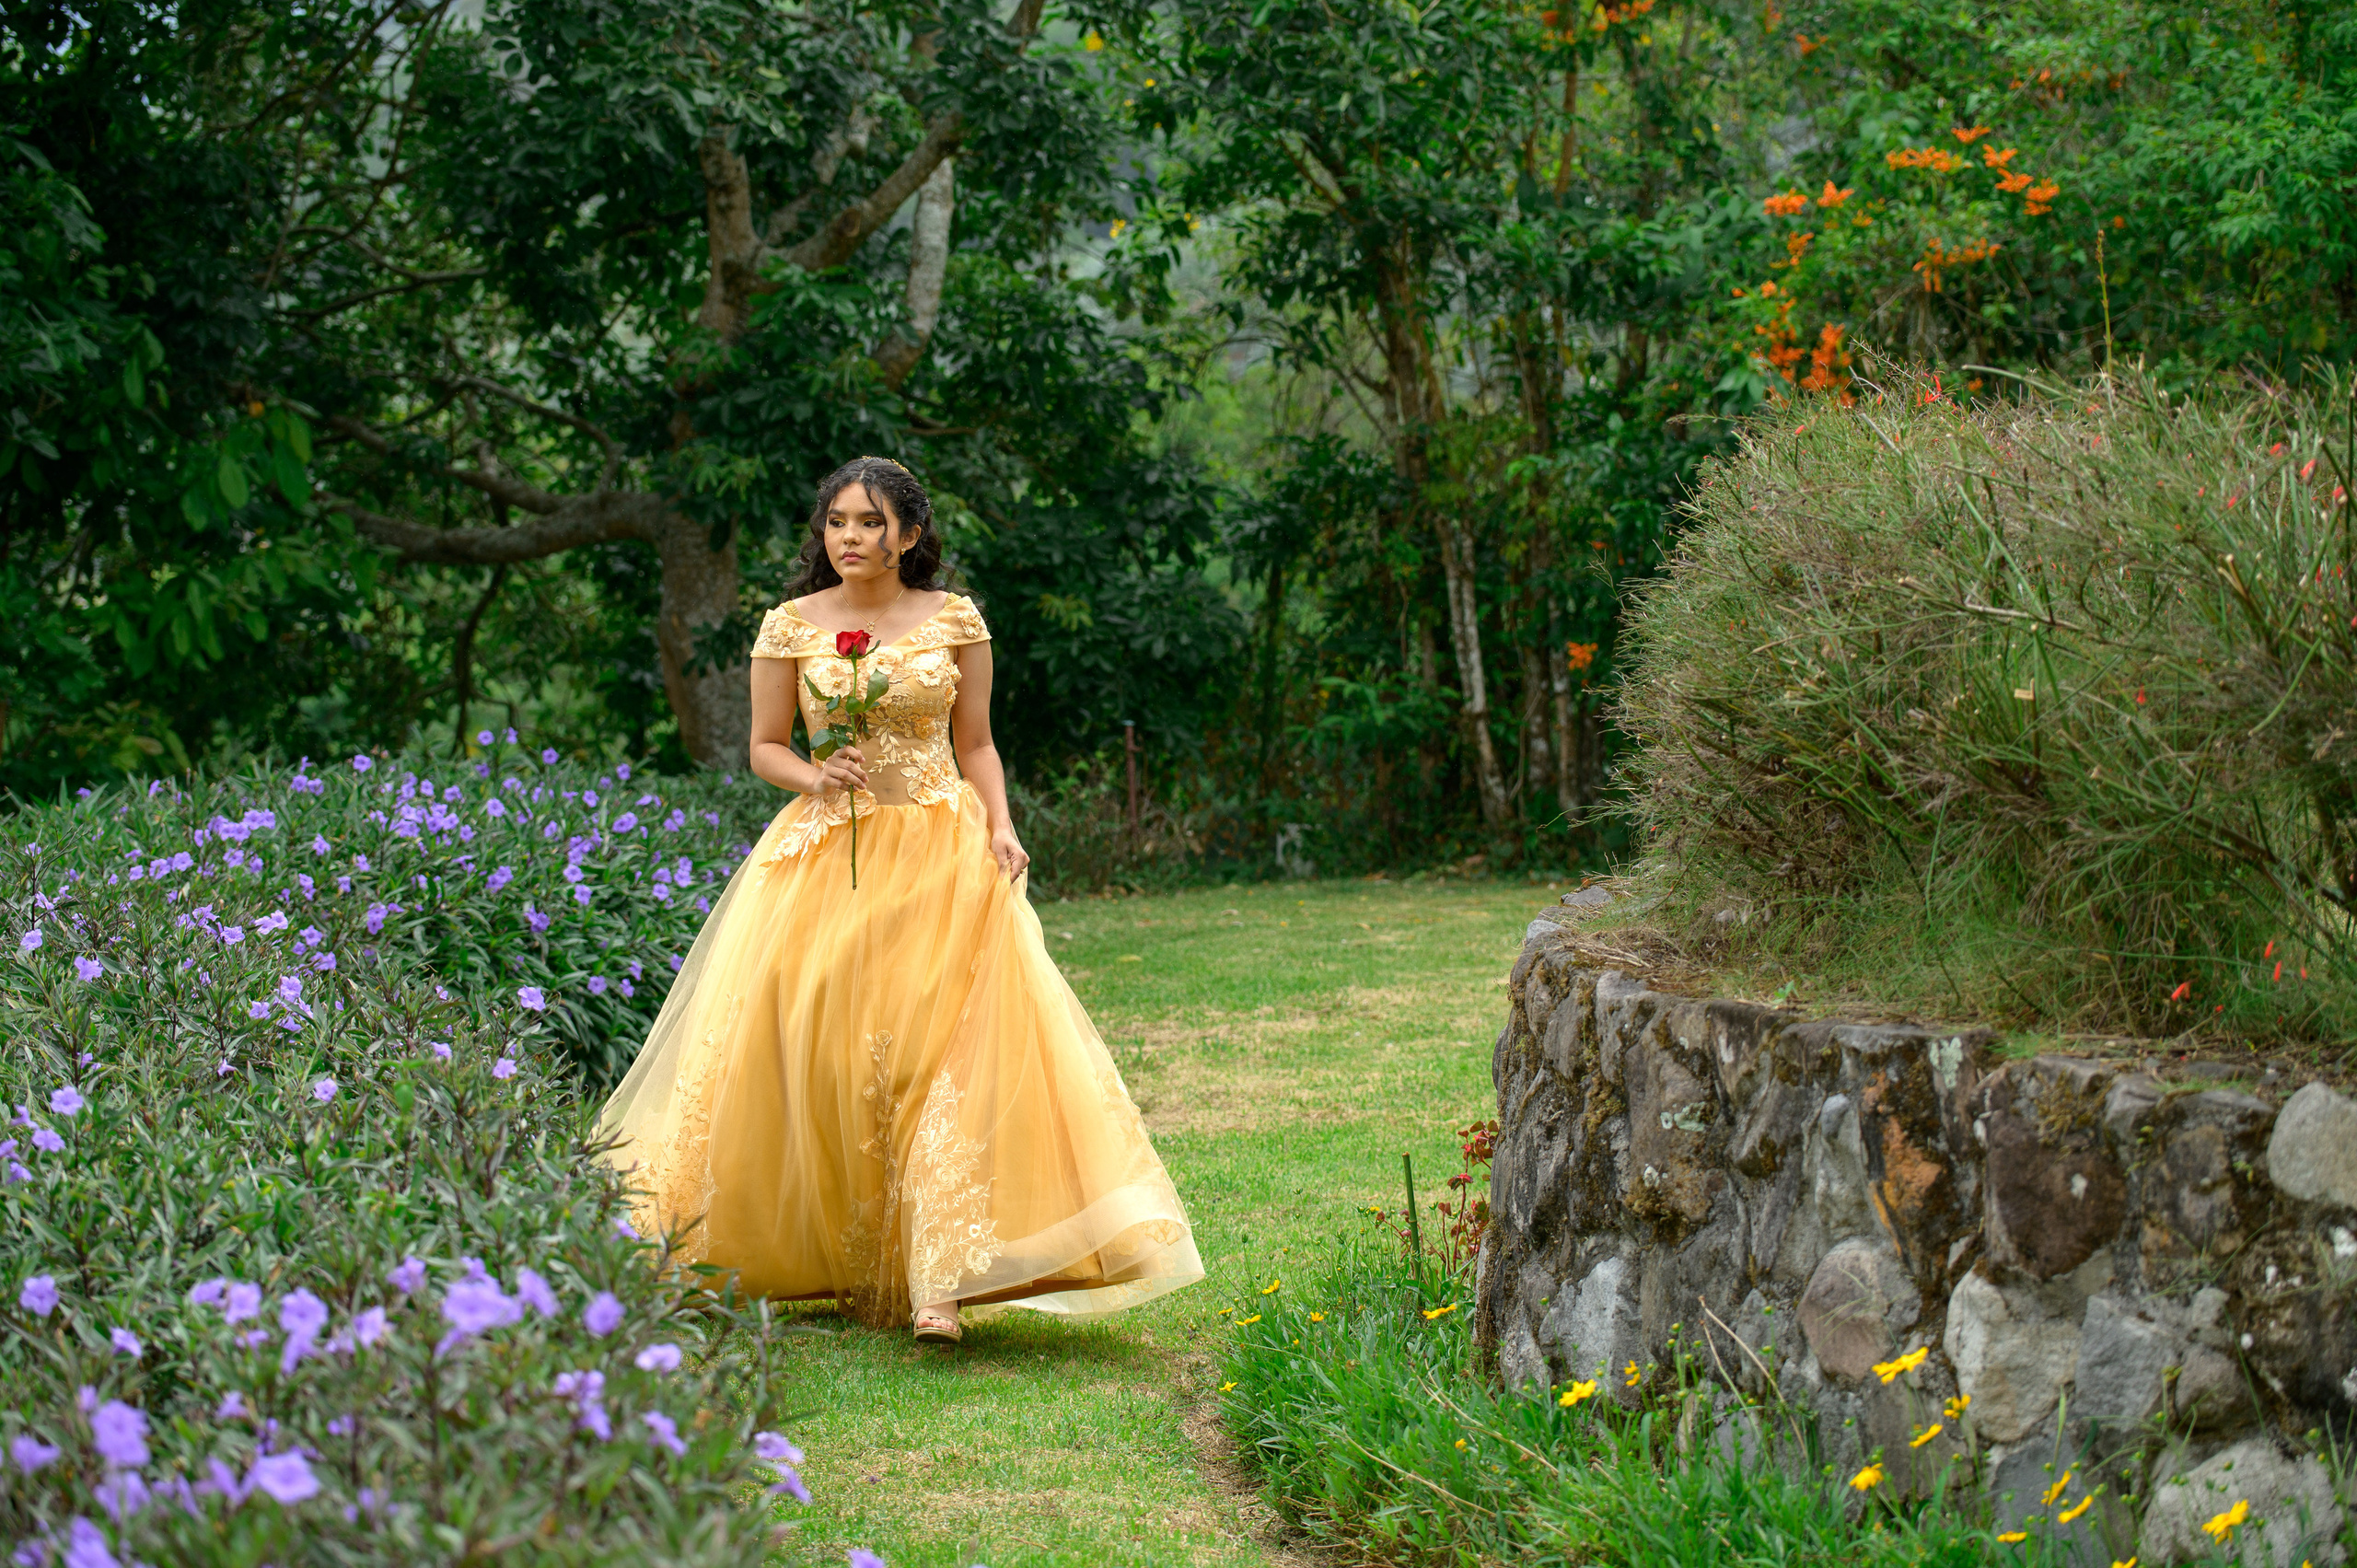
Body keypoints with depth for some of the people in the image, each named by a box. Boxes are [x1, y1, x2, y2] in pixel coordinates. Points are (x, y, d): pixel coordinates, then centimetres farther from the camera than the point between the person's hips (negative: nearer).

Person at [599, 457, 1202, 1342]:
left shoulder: (956, 621, 6)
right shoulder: (791, 627, 5)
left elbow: (977, 746, 10)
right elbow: (765, 747, 10)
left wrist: (1000, 827, -6)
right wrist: (815, 778, -11)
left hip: (940, 852, -1)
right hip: (827, 853, 1)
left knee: (943, 1049, -15)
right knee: (820, 1056, -6)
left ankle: (937, 1280, -20)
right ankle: (840, 1264, 11)